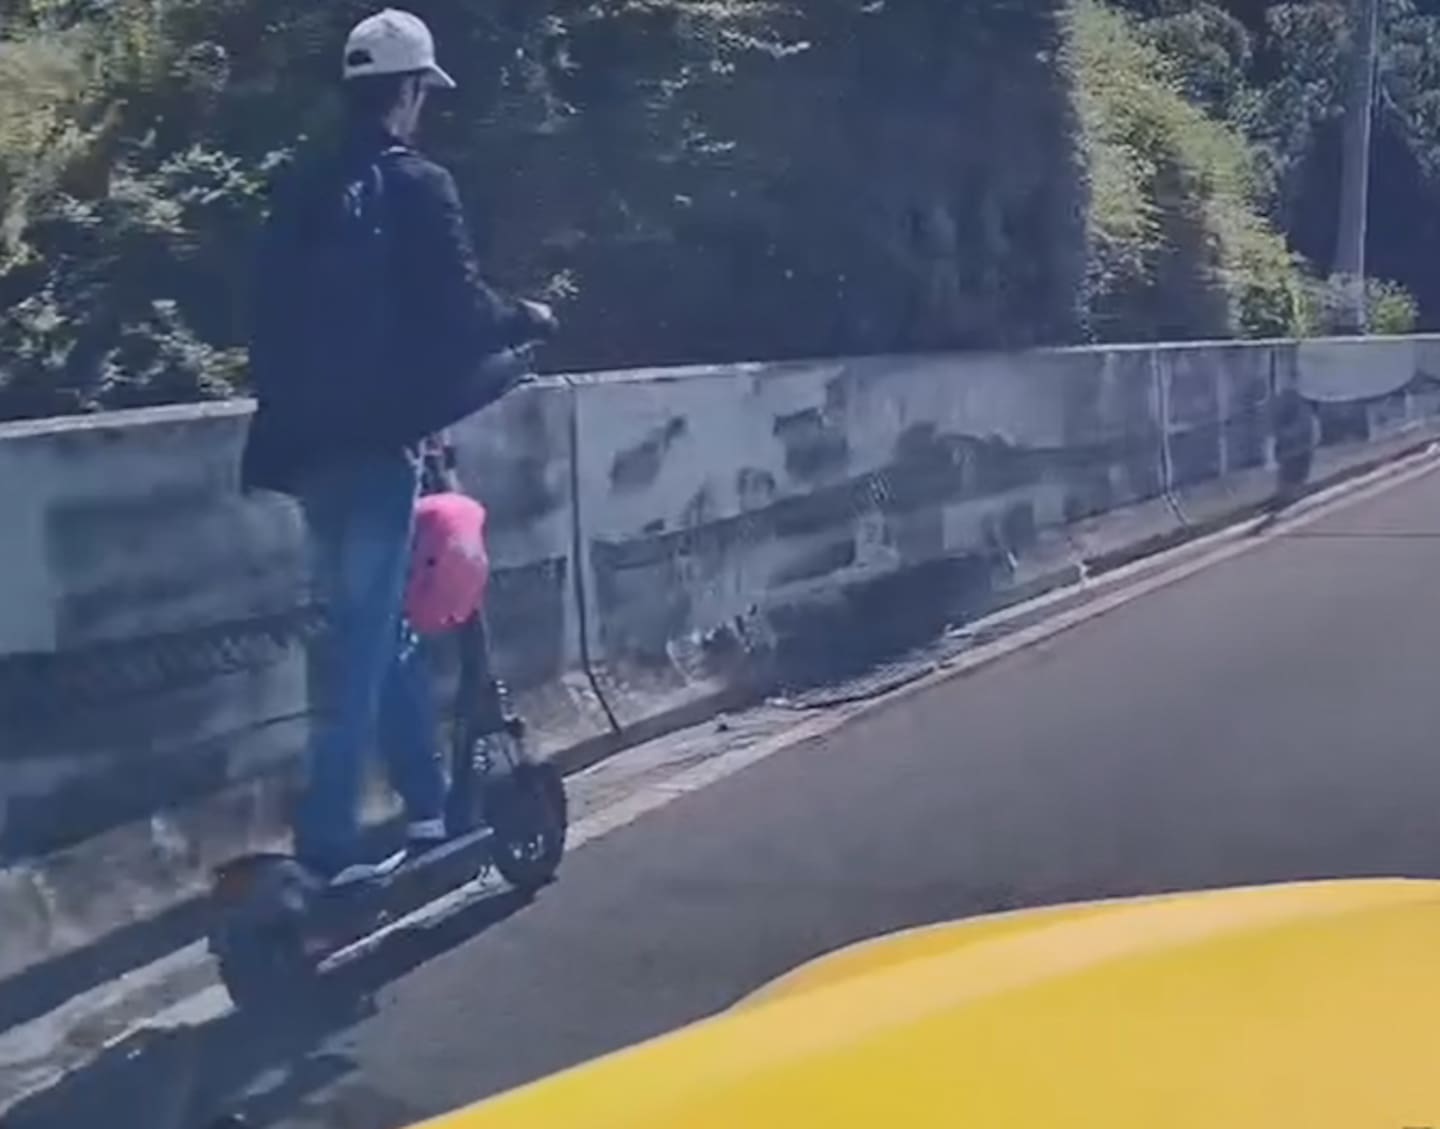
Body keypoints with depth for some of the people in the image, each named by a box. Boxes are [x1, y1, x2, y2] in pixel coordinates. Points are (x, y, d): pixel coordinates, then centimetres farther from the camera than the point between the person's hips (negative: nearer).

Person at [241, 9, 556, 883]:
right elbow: (458, 312, -12)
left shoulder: (302, 193, 11)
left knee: (378, 624, 17)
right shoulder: (417, 186, -8)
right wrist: (529, 319, 7)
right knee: (365, 637, -4)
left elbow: (275, 317, 14)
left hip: (309, 442, 7)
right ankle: (328, 846, -4)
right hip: (376, 439, -7)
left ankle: (430, 807, 26)